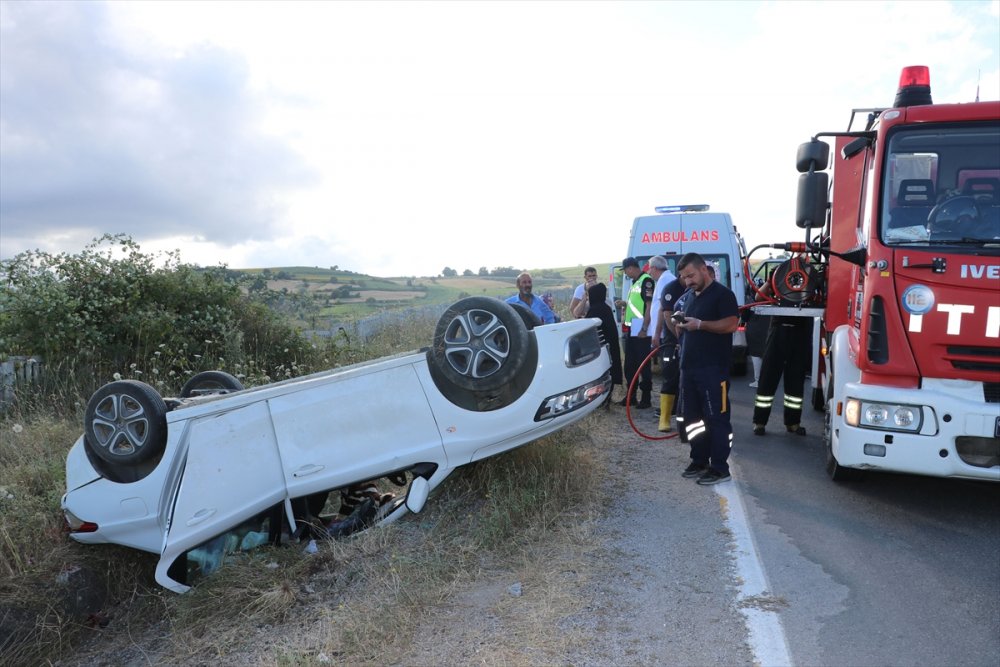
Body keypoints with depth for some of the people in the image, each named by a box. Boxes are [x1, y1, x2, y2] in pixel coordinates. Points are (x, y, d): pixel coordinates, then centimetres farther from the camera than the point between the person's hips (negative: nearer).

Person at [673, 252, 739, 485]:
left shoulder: (722, 294, -6)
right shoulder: (689, 297, 19)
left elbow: (731, 324, -18)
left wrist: (699, 324, -22)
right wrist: (680, 323, 5)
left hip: (713, 369, -8)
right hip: (689, 367, 9)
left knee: (716, 418, -4)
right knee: (691, 417, 12)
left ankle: (719, 468, 2)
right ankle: (699, 462, 23)